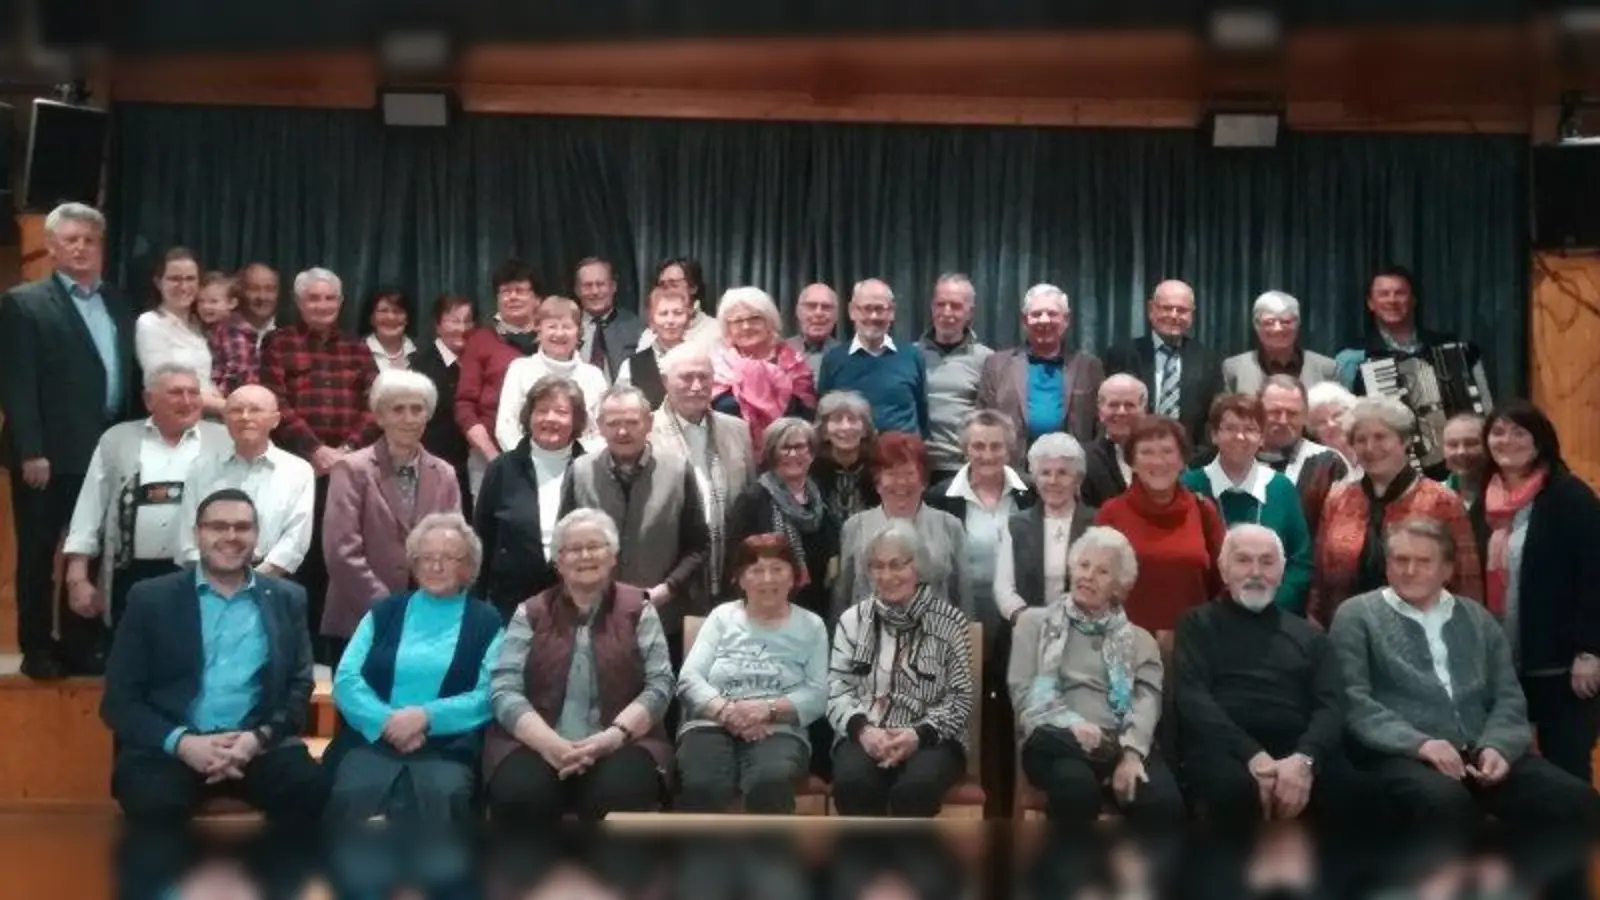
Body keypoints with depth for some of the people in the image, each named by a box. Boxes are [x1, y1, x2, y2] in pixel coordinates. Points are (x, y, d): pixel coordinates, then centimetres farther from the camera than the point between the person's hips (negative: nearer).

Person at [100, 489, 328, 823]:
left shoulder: (288, 599, 14)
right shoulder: (150, 598, 8)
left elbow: (300, 686, 9)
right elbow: (119, 698, 4)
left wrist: (257, 738, -12)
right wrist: (181, 742, -15)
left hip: (257, 742, 1)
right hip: (169, 745, -1)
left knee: (311, 790, -30)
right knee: (154, 802, -35)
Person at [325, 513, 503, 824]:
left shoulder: (487, 622, 13)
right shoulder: (383, 612, 19)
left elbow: (489, 696, -1)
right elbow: (345, 680, 7)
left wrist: (426, 716, -15)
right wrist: (387, 721, -12)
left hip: (449, 748, -1)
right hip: (373, 739, 1)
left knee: (443, 795, -36)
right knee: (351, 795, -32)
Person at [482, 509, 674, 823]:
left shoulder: (638, 609, 10)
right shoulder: (530, 612, 11)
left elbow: (660, 685, 2)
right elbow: (504, 688, 1)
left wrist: (614, 735, -17)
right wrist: (549, 743, -17)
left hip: (618, 745, 0)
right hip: (537, 745, 1)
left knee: (620, 795, -34)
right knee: (518, 795, -32)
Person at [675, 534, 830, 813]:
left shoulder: (811, 625, 15)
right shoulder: (722, 616, 17)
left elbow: (817, 695, 3)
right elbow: (688, 679, 6)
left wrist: (769, 709, -15)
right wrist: (727, 711, -13)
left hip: (779, 730, 0)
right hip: (712, 725, 0)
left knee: (770, 782, -37)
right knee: (701, 786, -35)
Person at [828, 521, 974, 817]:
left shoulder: (950, 621, 5)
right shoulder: (852, 619, 12)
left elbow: (961, 697, 2)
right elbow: (837, 688, 6)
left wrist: (919, 734, -16)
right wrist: (862, 729, -14)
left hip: (931, 740, -1)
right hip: (864, 736, 2)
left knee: (916, 787, -35)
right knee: (852, 783, -33)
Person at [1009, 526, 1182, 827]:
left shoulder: (1139, 639, 23)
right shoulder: (1035, 622, 19)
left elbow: (1148, 698, 6)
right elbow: (1023, 691, 7)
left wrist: (1132, 753, -15)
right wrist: (1070, 722, -13)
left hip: (1120, 742, 2)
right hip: (1058, 739, -2)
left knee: (1165, 801, -33)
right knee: (1077, 787, -39)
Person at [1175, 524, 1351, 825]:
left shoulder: (1309, 635, 24)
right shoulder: (1199, 624, 17)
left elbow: (1331, 706, 8)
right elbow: (1193, 699, 1)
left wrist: (1304, 758, -15)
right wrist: (1253, 755, -16)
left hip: (1298, 751, 2)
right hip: (1225, 750, -2)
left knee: (1346, 785, -33)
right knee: (1236, 786, -38)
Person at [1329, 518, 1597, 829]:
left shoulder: (1478, 619, 21)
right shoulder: (1357, 615, 8)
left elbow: (1509, 697, 15)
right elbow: (1353, 699, -4)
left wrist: (1496, 746, -7)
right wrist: (1418, 742, -18)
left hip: (1479, 753, 5)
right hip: (1401, 755, -5)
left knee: (1576, 799, -19)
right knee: (1446, 801, -38)